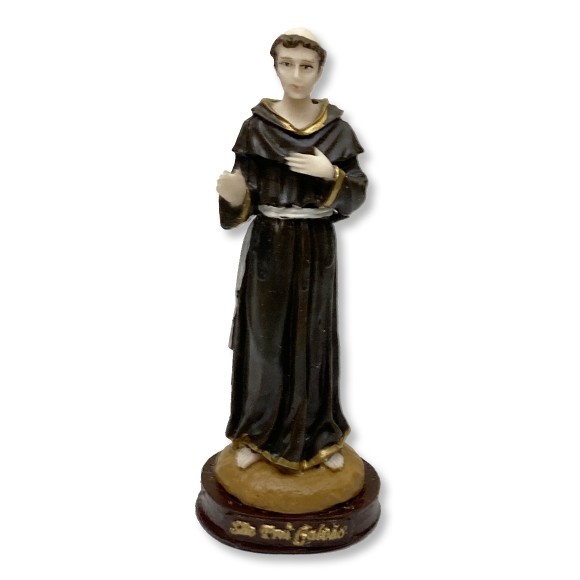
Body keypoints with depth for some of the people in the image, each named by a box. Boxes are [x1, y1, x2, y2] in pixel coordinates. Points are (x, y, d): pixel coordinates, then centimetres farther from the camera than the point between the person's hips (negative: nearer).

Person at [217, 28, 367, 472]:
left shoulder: (337, 127, 1)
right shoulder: (256, 127, -2)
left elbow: (358, 192, 1)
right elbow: (246, 198, -3)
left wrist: (331, 175, -18)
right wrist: (234, 196, -26)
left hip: (316, 248, 1)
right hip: (269, 246, -1)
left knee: (314, 337, 9)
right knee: (265, 336, 6)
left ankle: (321, 437, 25)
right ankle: (257, 435, 24)